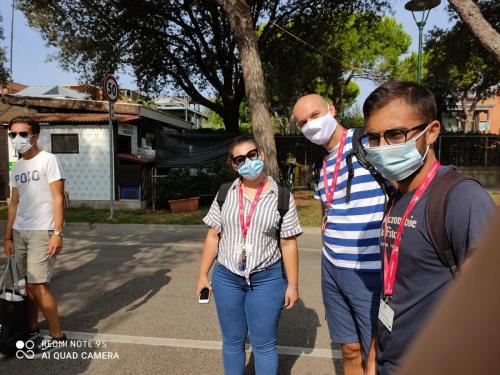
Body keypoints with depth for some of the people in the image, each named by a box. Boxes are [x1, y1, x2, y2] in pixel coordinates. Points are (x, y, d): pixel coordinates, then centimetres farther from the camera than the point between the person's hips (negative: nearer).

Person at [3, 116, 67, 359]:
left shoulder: (48, 160, -7)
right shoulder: (16, 167, 15)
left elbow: (58, 199, -12)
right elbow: (14, 204, 16)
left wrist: (57, 233, -18)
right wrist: (8, 236, 13)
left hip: (42, 231, -7)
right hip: (20, 232, 7)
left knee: (38, 284, -6)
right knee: (28, 283, 12)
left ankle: (57, 335, 7)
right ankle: (32, 330, 25)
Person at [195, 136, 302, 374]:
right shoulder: (225, 193, 0)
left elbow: (289, 244, -5)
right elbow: (213, 236, 5)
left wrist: (292, 284, -4)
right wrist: (203, 274, 5)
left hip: (267, 279, -2)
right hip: (226, 277, 3)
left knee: (263, 344, 11)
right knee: (232, 340, 18)